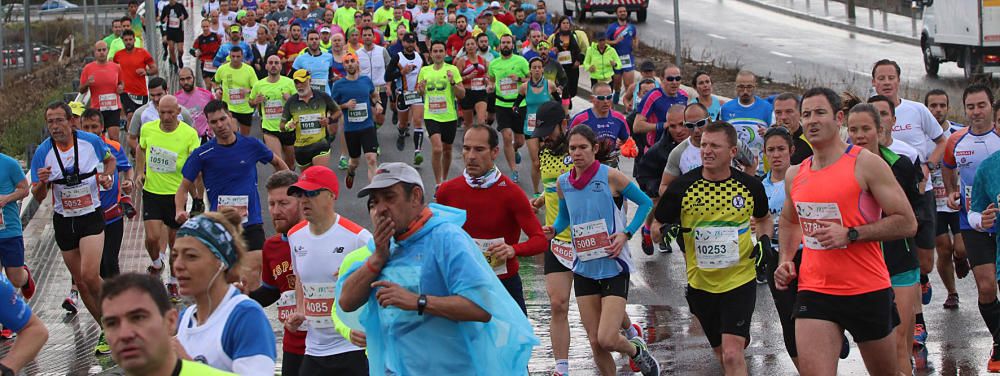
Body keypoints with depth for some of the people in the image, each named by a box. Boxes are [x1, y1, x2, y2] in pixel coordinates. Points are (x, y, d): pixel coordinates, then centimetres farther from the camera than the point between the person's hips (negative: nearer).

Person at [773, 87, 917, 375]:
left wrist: (850, 235, -20)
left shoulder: (865, 164, -8)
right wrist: (785, 260, 11)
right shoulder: (795, 175, 9)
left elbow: (907, 223, -12)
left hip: (868, 292, -3)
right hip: (814, 291, 3)